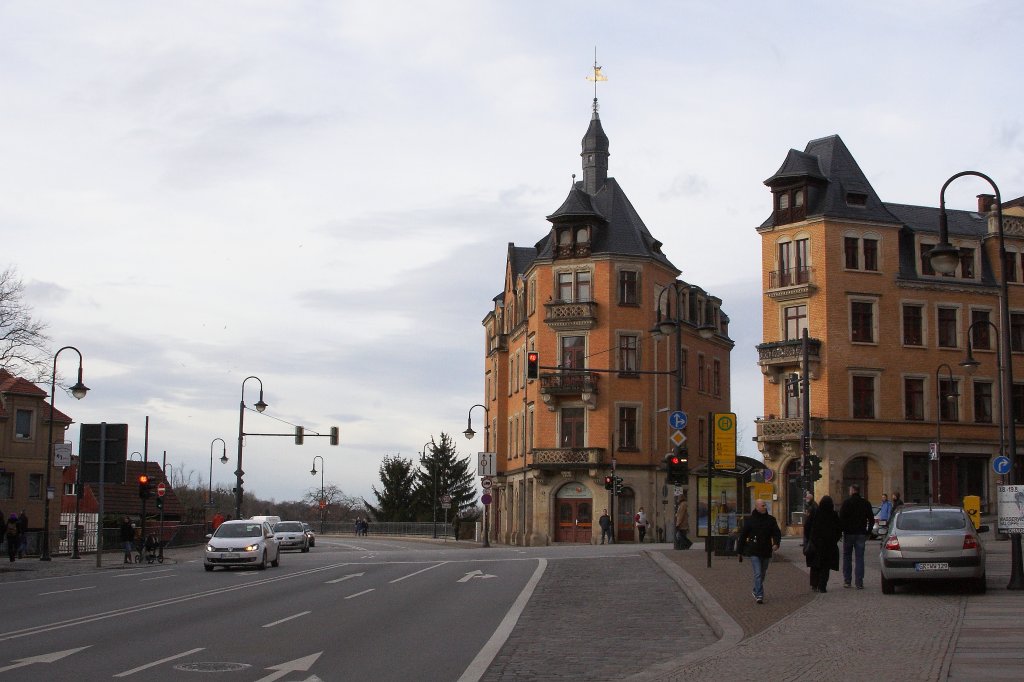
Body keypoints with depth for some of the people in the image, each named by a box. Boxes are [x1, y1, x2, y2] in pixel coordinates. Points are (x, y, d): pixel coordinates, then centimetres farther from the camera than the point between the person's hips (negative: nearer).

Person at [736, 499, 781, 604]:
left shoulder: (771, 519, 5)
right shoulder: (750, 520, -3)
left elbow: (777, 532, 4)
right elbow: (742, 535, 2)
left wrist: (776, 543, -17)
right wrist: (740, 551, 3)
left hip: (766, 552, 4)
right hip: (754, 551, -4)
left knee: (762, 574, 16)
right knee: (758, 574, -12)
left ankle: (756, 592, 35)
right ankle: (759, 595, -13)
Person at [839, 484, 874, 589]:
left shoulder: (846, 502, -7)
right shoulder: (866, 503, 5)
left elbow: (841, 518, -11)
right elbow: (871, 519, 8)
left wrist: (841, 530, -3)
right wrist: (868, 532, 13)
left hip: (849, 533, -2)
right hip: (861, 533, 2)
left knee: (847, 557, 10)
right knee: (859, 557, 4)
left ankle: (847, 581, 10)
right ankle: (859, 582, -1)